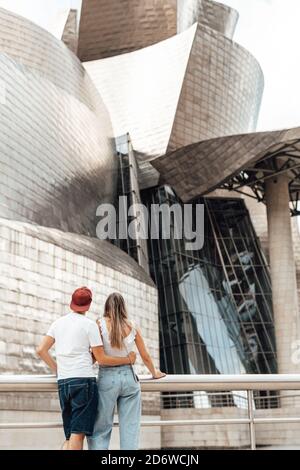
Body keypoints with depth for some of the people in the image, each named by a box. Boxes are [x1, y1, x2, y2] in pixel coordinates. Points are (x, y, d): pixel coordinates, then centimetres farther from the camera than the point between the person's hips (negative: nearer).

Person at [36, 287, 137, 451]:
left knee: (69, 436, 12)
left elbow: (41, 350, 10)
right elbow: (101, 359, -3)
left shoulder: (58, 323, 14)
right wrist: (128, 359, 6)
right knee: (78, 434, -7)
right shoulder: (89, 324, -2)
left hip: (63, 382, 6)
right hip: (84, 380, -6)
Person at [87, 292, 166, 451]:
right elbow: (145, 356, 11)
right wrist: (154, 373, 28)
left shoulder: (101, 324, -2)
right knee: (130, 428, 6)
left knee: (100, 428, 5)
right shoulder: (132, 327, 5)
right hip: (129, 376, 2)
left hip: (108, 377, -2)